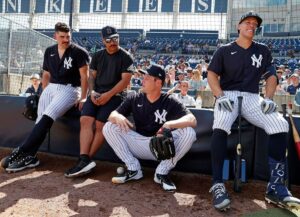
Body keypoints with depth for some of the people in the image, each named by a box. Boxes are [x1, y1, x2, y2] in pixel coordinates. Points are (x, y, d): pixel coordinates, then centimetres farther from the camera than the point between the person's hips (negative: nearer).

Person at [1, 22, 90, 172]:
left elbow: (84, 76, -7)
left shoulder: (79, 52, -3)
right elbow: (46, 75, 19)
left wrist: (83, 98, -14)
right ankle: (30, 156, -16)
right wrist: (45, 93, 7)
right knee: (41, 120, -11)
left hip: (70, 89, -6)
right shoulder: (49, 52, 13)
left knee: (47, 117, -23)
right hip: (51, 88, 6)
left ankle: (21, 152, -24)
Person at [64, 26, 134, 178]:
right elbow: (92, 76, 15)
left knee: (100, 124, -20)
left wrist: (108, 95, -17)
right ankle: (84, 160, -26)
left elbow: (125, 81, -9)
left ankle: (87, 160, -16)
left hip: (114, 95, -4)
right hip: (97, 94, 5)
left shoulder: (126, 57, -1)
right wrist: (92, 92, -4)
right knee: (85, 120, -17)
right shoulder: (98, 56, 16)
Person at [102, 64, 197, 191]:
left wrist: (170, 124, -41)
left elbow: (192, 120, -22)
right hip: (138, 145, 3)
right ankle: (133, 168, -7)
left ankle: (162, 172, -12)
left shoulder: (170, 102, -8)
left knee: (189, 132, -27)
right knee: (108, 127, -12)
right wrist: (118, 117, -28)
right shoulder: (134, 99, 2)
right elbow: (112, 115, -2)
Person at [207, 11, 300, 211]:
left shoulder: (263, 50, 17)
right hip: (228, 95, -2)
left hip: (252, 98, 3)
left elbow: (271, 76, 13)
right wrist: (220, 96, -14)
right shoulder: (225, 50, 9)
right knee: (221, 126, -36)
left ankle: (276, 187, -19)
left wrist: (268, 98, -5)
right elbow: (212, 74, 3)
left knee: (280, 125, -25)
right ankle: (218, 185, -31)